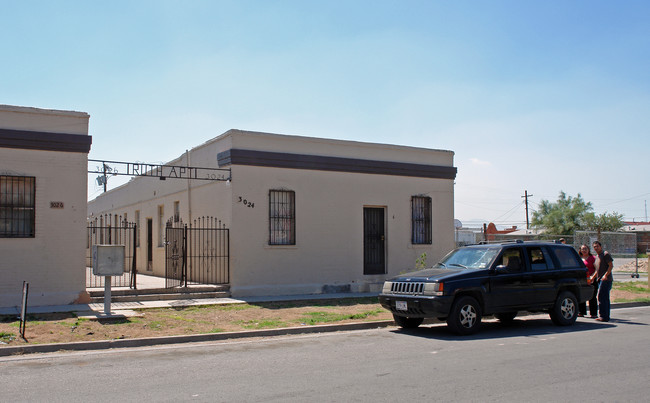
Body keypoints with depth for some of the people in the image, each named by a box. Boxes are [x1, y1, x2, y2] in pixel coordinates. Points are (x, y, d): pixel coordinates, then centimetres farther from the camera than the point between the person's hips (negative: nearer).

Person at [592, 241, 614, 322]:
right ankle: (606, 317, 13)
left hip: (606, 280, -9)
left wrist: (606, 275, -23)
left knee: (601, 297, -13)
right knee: (605, 298, 10)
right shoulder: (597, 257, 21)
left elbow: (611, 265, -13)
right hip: (600, 280, 9)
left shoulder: (605, 254, -5)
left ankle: (603, 316, -13)